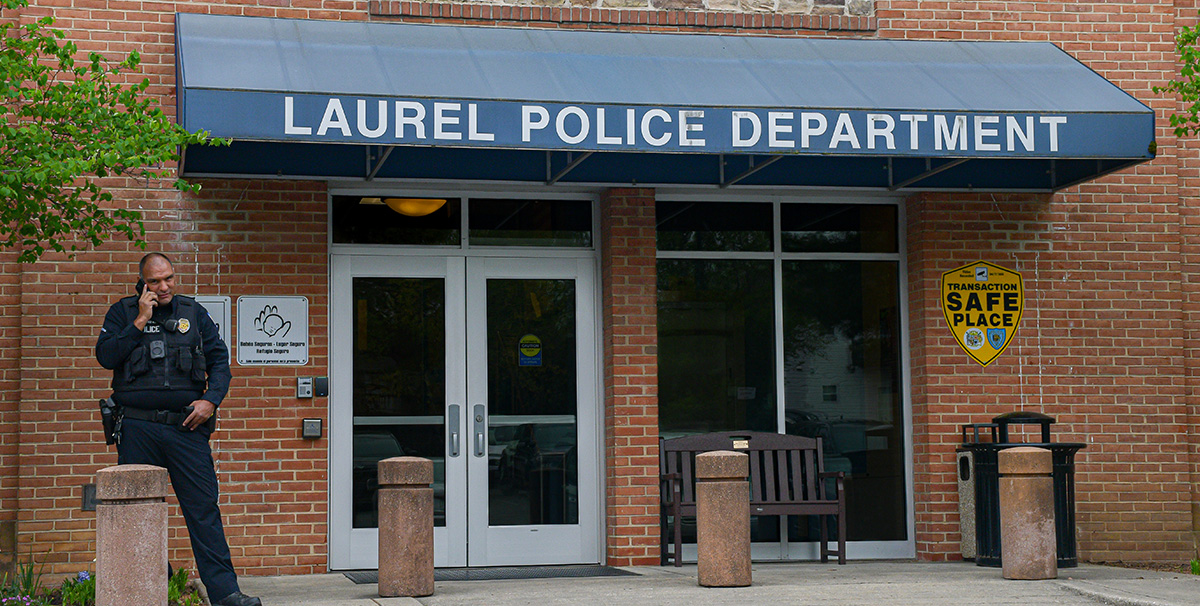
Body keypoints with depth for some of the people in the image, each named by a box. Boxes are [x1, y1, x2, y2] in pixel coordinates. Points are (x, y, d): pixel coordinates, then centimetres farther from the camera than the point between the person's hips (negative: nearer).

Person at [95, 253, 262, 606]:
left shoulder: (194, 313, 12)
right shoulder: (122, 313, 8)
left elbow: (219, 361, 12)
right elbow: (106, 357, -5)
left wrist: (211, 401, -3)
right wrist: (141, 321, -8)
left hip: (186, 425, 0)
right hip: (137, 428, 0)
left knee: (204, 508, -5)